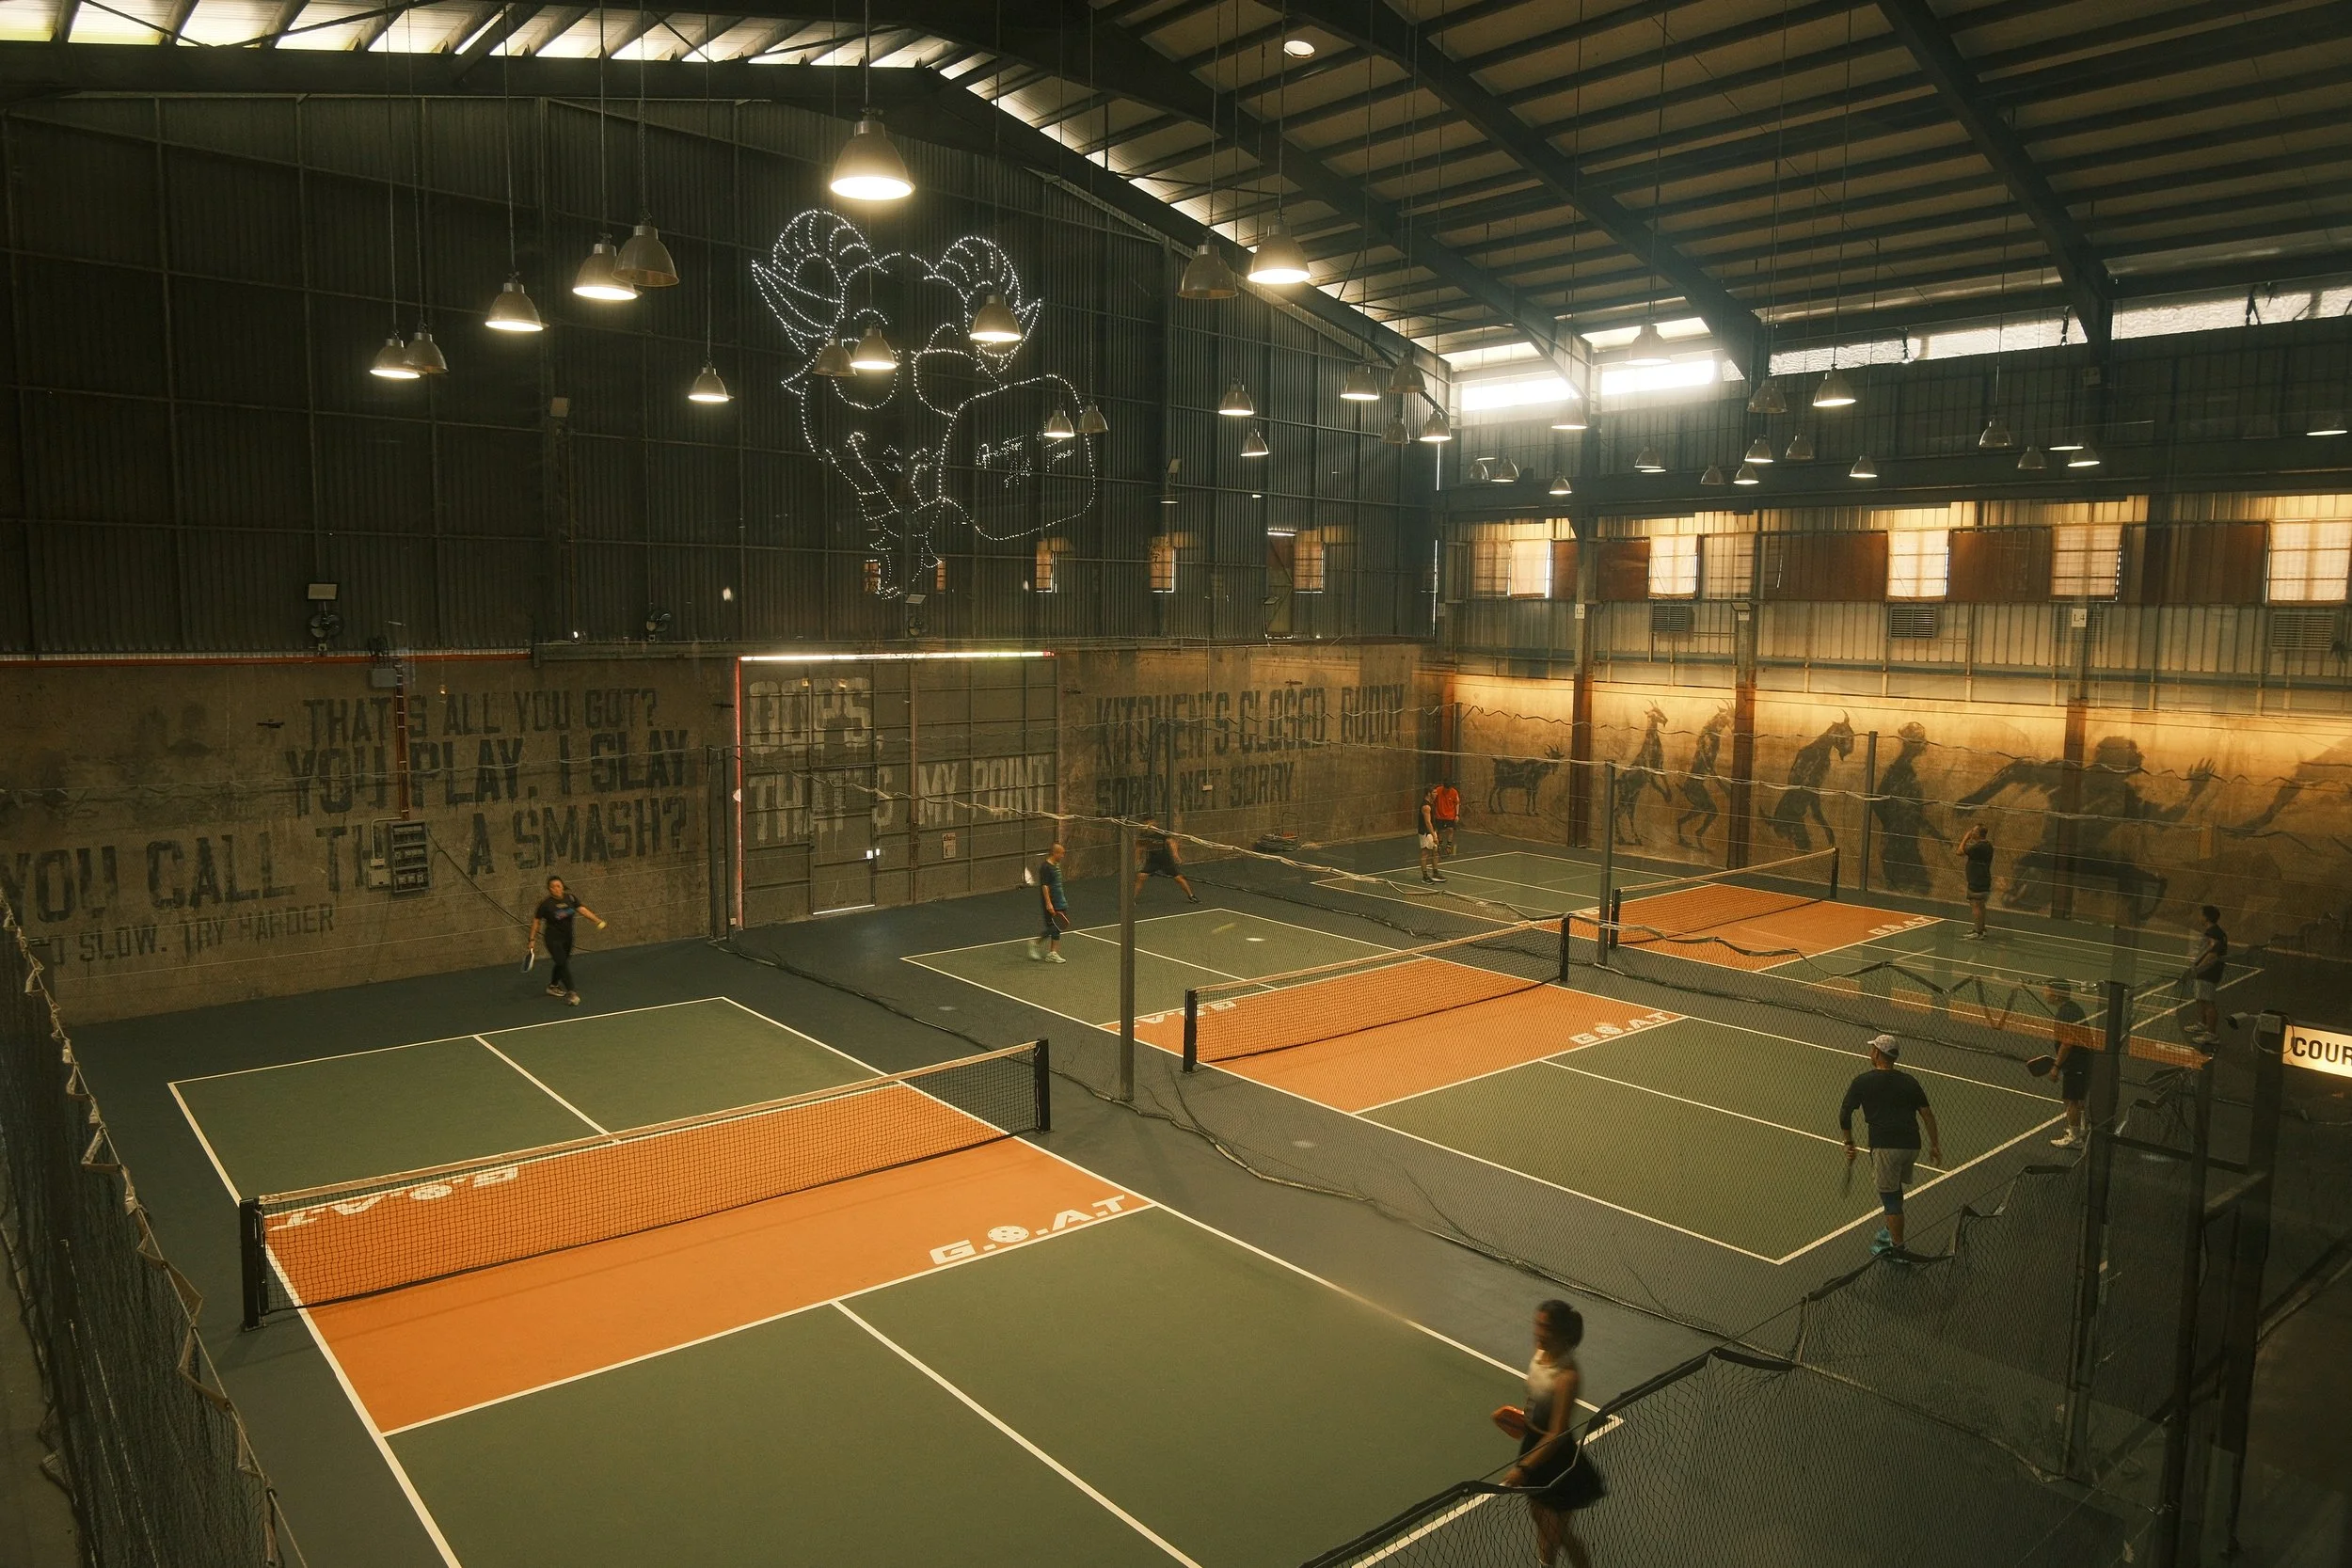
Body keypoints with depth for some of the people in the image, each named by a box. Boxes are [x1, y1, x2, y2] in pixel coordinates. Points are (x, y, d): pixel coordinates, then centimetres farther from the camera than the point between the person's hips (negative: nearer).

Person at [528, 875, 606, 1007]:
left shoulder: (570, 898, -6)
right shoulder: (546, 904, -16)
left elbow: (583, 910, -12)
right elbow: (536, 921, -7)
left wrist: (598, 920, -24)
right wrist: (532, 939, -6)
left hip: (567, 938, 5)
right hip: (553, 939, -5)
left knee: (562, 963, 20)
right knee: (563, 964, -14)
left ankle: (552, 986, 42)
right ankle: (571, 993, -14)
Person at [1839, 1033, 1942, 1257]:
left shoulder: (1863, 1081, 4)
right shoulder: (1909, 1081, 14)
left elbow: (1844, 1114, 3)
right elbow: (1927, 1114, 11)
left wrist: (1849, 1143, 14)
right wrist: (1934, 1145, 18)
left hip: (1885, 1146, -5)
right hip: (1912, 1145, 5)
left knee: (1890, 1196, 1)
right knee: (1895, 1189, 25)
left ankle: (1898, 1247, 3)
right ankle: (1892, 1232, 35)